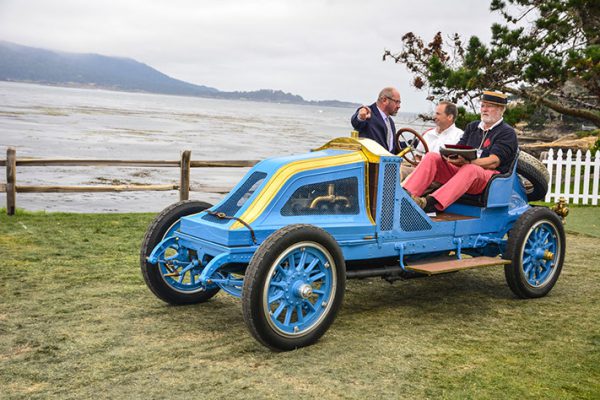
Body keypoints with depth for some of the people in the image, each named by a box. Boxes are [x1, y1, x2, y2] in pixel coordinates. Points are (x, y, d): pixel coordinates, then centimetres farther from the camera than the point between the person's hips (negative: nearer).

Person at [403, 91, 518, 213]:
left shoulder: (508, 133, 3)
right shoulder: (472, 126, 24)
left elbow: (494, 162, -12)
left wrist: (467, 161, -29)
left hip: (488, 175, -6)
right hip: (460, 171, 6)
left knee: (469, 169, -39)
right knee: (432, 157, -15)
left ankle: (431, 203, -58)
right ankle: (407, 194, -36)